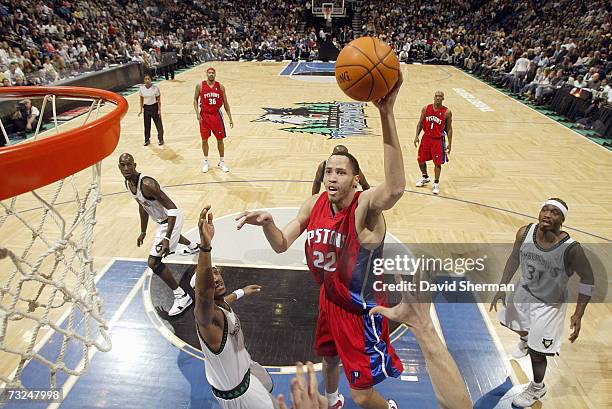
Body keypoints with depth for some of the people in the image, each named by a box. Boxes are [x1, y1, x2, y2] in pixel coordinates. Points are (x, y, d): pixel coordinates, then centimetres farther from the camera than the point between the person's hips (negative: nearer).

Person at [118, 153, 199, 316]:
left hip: (171, 219, -10)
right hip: (162, 220, 10)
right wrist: (143, 232, 18)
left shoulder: (147, 184, -33)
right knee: (173, 236, 43)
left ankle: (182, 296, -5)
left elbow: (172, 208, -34)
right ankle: (193, 247, 77)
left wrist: (166, 238, -41)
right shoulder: (128, 183, -4)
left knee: (153, 262, -16)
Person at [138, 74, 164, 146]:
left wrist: (159, 110, -10)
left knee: (158, 124, 0)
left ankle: (161, 139, 14)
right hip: (146, 107, 3)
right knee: (147, 125, 10)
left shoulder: (155, 88, -12)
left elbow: (158, 100, -7)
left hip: (154, 107, -3)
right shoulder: (141, 88, -3)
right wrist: (141, 109, 5)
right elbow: (141, 99, 7)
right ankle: (147, 140, 22)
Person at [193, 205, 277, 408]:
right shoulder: (206, 317, -37)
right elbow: (204, 296, -62)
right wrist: (205, 245, -76)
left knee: (267, 386, 34)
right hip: (234, 391, -8)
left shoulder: (220, 305, -11)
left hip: (244, 367, 8)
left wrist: (241, 292, 32)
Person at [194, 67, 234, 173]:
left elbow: (225, 103, 4)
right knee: (204, 140, 7)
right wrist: (197, 113, -8)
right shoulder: (200, 86, -4)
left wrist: (230, 118, 2)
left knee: (220, 139, 5)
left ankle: (222, 162, 18)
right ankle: (206, 161, 23)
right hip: (204, 115, -1)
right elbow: (195, 99, 5)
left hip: (216, 115, 1)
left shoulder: (220, 87, -1)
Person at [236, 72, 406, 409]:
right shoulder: (315, 204, -9)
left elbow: (395, 189, -53)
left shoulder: (365, 206, -29)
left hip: (361, 309, -6)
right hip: (329, 299, 6)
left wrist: (386, 113, -61)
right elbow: (281, 245, -4)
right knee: (329, 359, 31)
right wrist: (267, 223, -28)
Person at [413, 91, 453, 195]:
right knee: (420, 159, 11)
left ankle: (436, 184, 15)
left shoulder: (447, 112, -9)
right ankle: (425, 177, 36)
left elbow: (449, 128, -2)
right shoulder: (426, 109, -2)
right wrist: (417, 136, -1)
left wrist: (449, 143, -5)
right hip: (426, 138, 3)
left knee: (437, 163, -1)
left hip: (438, 140, -3)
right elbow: (420, 123, 7)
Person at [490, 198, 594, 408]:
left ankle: (537, 388, 36)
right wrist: (502, 288, 1)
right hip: (524, 291, 5)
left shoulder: (571, 248, -31)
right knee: (508, 321, 30)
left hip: (549, 304, -5)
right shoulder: (525, 233, -19)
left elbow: (588, 279, -15)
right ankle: (525, 339, 67)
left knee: (536, 353, 4)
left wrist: (578, 315, -16)